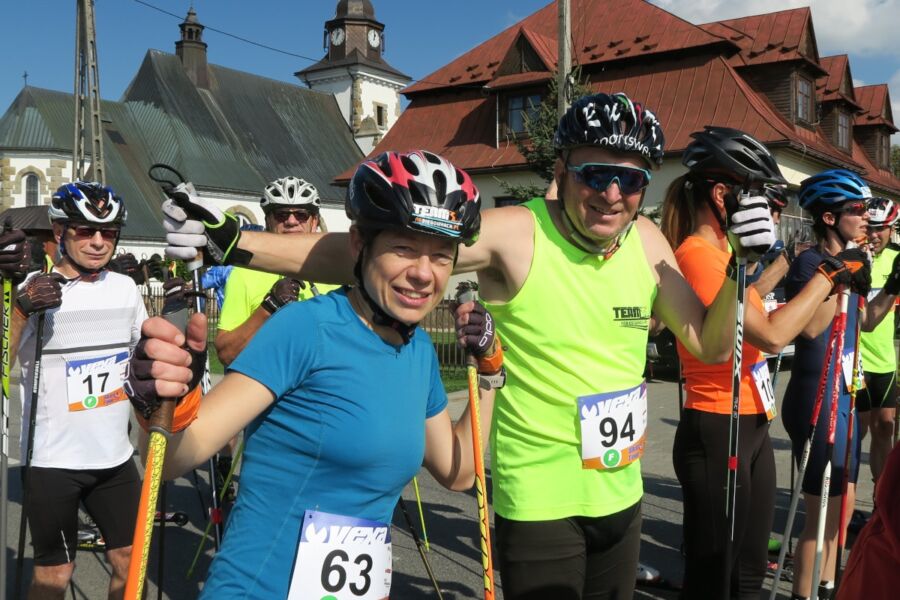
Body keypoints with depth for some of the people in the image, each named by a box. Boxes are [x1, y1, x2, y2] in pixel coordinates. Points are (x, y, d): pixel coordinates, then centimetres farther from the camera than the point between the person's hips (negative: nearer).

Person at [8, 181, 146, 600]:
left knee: (129, 561, 13)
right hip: (52, 460, -4)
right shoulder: (33, 292, -12)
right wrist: (21, 310, -37)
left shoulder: (125, 287, 4)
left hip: (116, 455, 5)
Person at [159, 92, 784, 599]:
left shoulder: (646, 239, -2)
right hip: (539, 503, -5)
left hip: (622, 495, 6)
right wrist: (233, 241, -30)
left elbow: (709, 346, 5)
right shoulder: (514, 234, -19)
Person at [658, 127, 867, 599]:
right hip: (717, 433, -10)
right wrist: (827, 272, -13)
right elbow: (772, 335, -23)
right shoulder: (697, 254, -18)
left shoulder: (721, 252, 12)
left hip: (751, 429, 10)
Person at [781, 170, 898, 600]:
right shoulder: (809, 263, -15)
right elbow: (810, 327, -30)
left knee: (842, 503, 18)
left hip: (844, 394, 9)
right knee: (823, 510, -3)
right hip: (816, 397, -9)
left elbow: (864, 321, 23)